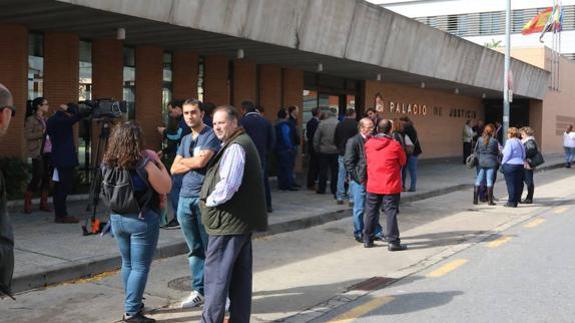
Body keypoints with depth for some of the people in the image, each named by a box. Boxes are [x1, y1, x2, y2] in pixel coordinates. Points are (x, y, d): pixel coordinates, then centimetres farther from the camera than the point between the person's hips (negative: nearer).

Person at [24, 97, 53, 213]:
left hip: (48, 152, 6)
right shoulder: (31, 120, -3)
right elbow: (28, 135, -12)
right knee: (37, 177, -9)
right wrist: (42, 133, -17)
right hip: (38, 153, -6)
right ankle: (27, 202, 5)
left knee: (47, 177, 5)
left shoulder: (46, 120, 17)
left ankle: (43, 203, 12)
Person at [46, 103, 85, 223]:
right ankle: (62, 215, -5)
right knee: (65, 187, -6)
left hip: (59, 158, 10)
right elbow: (79, 115, -21)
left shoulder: (53, 120, 12)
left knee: (59, 186, 11)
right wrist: (68, 109, -8)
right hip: (65, 159, -10)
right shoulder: (62, 120, -16)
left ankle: (59, 214, 16)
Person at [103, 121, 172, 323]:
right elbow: (165, 188, -12)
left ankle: (131, 304, 31)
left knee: (127, 263, 20)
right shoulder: (144, 163, -18)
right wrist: (158, 162, -1)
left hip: (117, 218, 6)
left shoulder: (108, 163, -1)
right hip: (142, 220, -6)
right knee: (140, 267, 2)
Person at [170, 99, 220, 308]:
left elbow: (201, 161, -18)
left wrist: (184, 160, 1)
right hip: (185, 198, 7)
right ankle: (198, 290, 19)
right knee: (194, 249, 12)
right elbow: (174, 169, 11)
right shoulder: (185, 139, 17)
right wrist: (193, 162, -5)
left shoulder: (211, 136, -5)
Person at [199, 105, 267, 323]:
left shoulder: (235, 147, -16)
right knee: (240, 276, 13)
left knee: (216, 276, -3)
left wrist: (210, 200, -10)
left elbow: (228, 185, -25)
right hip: (242, 221, 10)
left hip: (228, 222, -10)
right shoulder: (242, 142, 17)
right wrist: (212, 198, 12)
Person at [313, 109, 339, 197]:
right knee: (335, 170, 8)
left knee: (323, 170, 7)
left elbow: (316, 137, -4)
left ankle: (321, 189, 9)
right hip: (335, 151, 1)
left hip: (324, 150, 0)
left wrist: (316, 148, 5)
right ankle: (334, 189, 10)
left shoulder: (322, 123, -5)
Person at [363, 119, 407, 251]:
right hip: (391, 186, -3)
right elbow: (403, 162, 1)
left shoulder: (368, 144, -1)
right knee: (391, 213, 0)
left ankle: (367, 239, 20)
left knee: (371, 212, 13)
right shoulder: (395, 145, -11)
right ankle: (393, 242, 0)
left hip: (373, 185, 4)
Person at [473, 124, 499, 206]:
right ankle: (490, 200, 5)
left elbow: (476, 151, 4)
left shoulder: (479, 140, -2)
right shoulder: (494, 141, -9)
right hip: (491, 163, -2)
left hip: (481, 162, 3)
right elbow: (497, 153, -1)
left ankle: (475, 199, 9)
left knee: (478, 181, 9)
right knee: (490, 181, 3)